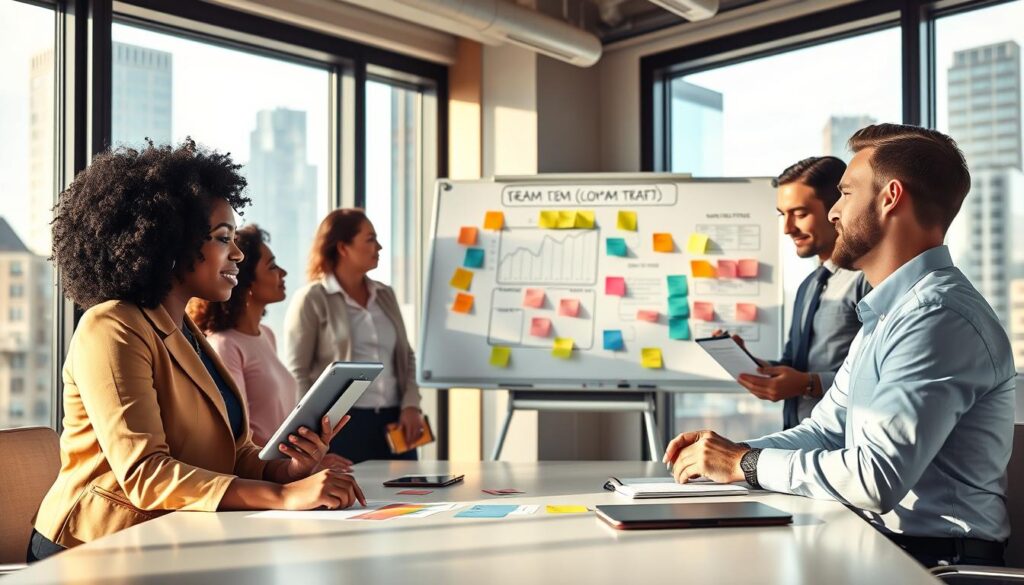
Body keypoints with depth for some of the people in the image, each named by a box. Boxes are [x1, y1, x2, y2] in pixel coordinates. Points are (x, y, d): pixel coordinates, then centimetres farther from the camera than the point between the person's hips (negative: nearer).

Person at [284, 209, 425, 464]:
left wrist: (411, 405, 2)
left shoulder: (385, 295, 14)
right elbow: (297, 372, -5)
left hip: (394, 423, 5)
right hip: (342, 425, -5)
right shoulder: (312, 300, -3)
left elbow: (406, 356, 17)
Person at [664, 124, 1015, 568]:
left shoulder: (939, 318, -20)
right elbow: (828, 430, 14)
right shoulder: (886, 314, 15)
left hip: (935, 558, -8)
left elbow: (877, 477, -26)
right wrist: (730, 451, -2)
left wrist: (745, 464, -15)